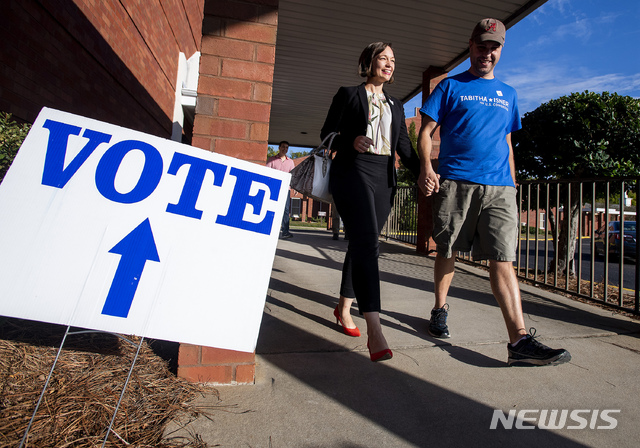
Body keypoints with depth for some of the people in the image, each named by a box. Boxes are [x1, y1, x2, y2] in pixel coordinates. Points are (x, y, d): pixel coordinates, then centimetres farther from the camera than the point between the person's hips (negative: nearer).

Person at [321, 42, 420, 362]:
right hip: (353, 172, -6)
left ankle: (344, 307, 26)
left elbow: (404, 146, 18)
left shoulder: (396, 105, 23)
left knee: (363, 244, 8)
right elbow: (327, 134, 6)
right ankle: (374, 330, -27)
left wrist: (424, 175, 4)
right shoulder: (348, 95, 10)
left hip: (383, 179, 6)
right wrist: (351, 142, -14)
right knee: (367, 243, -21)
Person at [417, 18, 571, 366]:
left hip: (498, 188, 3)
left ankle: (520, 340, -9)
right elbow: (426, 132, 4)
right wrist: (426, 167, -13)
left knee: (502, 259, -6)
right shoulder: (450, 86, 12)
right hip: (454, 184, -2)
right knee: (447, 251, 6)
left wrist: (512, 183, 17)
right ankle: (440, 309, 28)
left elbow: (507, 144, 25)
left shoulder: (507, 94, 24)